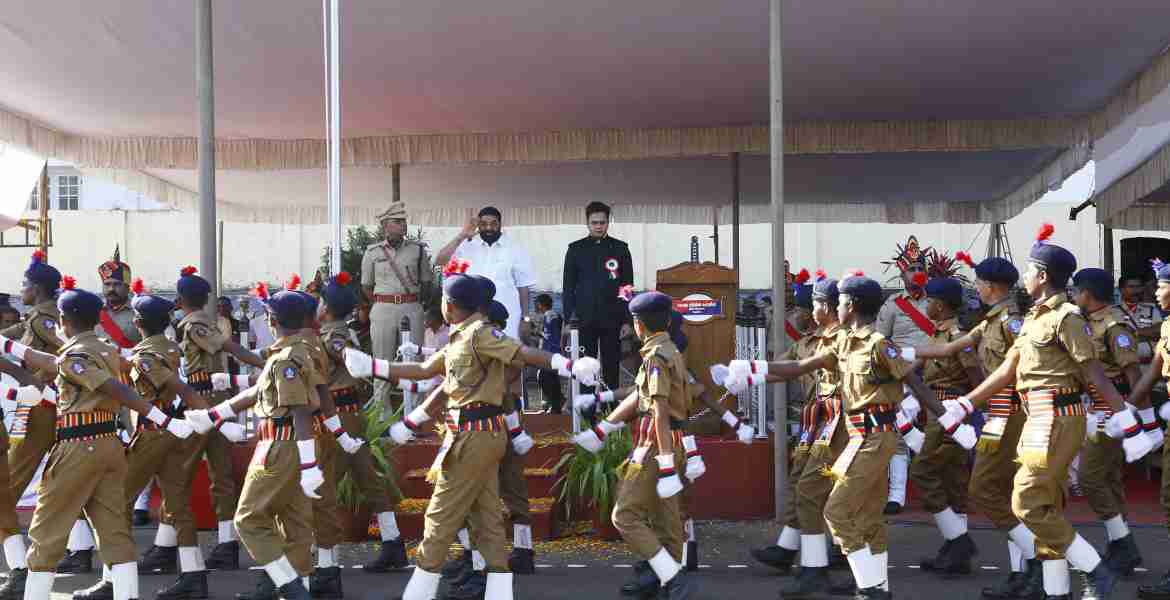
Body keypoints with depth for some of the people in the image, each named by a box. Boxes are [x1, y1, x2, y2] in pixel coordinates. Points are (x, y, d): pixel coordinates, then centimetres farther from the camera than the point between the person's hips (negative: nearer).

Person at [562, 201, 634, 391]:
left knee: (611, 367, 2)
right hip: (584, 319, 0)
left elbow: (627, 287, 5)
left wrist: (627, 320, -1)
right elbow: (568, 287, 7)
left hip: (612, 319, 0)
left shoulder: (620, 248, 5)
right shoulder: (576, 249, 6)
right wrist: (567, 319, 0)